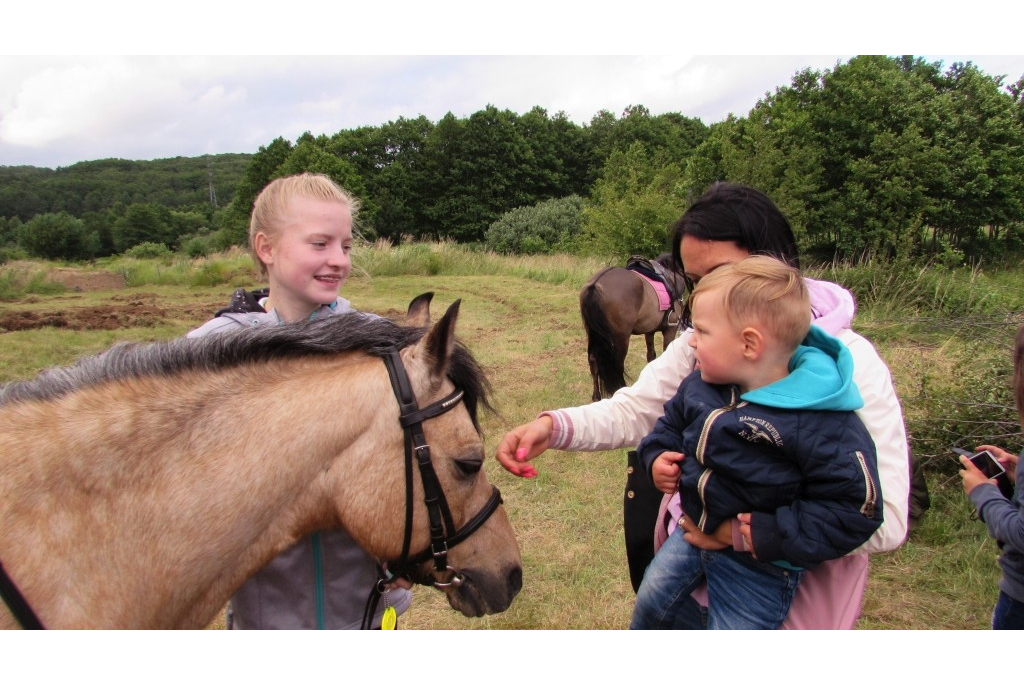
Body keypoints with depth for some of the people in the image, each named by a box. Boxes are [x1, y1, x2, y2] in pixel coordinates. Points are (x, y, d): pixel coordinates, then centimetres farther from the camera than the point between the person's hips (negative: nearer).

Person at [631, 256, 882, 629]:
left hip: (759, 564, -6)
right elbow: (673, 420, 14)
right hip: (695, 532, 6)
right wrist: (658, 455, -6)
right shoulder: (703, 383, -8)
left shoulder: (821, 424, -30)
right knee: (652, 601, 20)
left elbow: (855, 506, -26)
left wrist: (776, 536, -29)